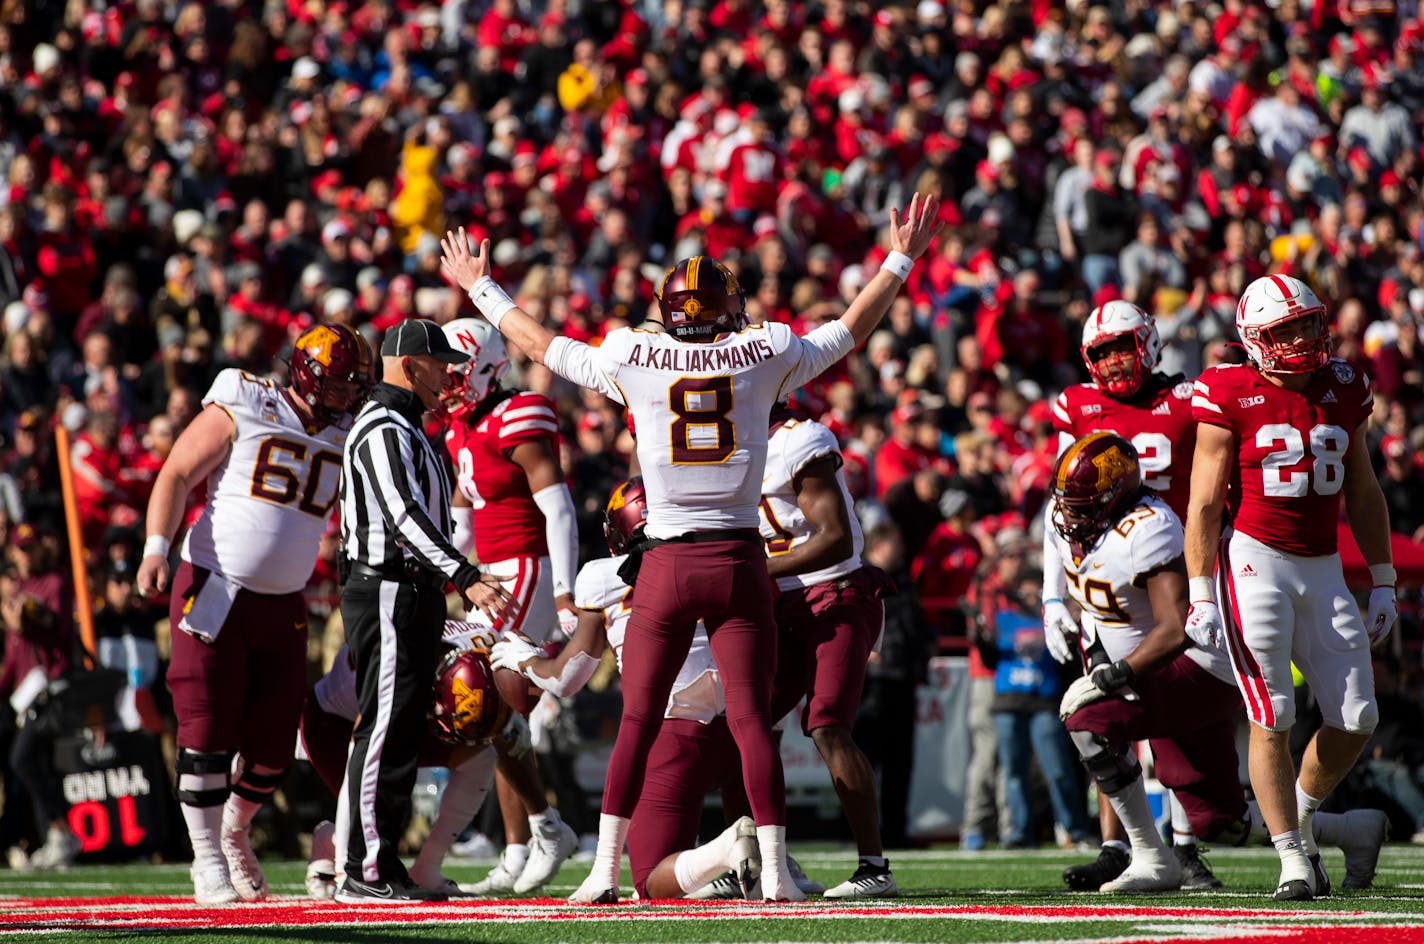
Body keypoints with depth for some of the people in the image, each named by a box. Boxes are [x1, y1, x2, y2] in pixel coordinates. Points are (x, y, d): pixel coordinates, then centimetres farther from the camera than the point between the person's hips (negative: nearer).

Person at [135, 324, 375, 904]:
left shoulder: (345, 440, 10)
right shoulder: (241, 412, -6)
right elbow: (176, 476, -8)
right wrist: (156, 548, -19)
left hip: (282, 606, 5)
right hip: (214, 592, -5)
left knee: (273, 744, 4)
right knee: (209, 731, -6)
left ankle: (233, 832, 31)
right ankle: (208, 861, 5)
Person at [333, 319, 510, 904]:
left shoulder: (403, 429, 20)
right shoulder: (384, 431, -14)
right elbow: (405, 516, -25)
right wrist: (465, 579, -32)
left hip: (411, 596, 11)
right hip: (388, 596, -11)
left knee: (401, 733, 11)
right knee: (385, 730, -10)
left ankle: (379, 863, 14)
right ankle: (365, 872, -9)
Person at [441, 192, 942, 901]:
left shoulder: (634, 359, 1)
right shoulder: (767, 355, 1)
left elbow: (541, 344, 16)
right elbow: (851, 331, 16)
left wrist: (480, 288, 31)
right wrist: (900, 260, 28)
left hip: (667, 563, 0)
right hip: (740, 561, 0)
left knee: (638, 722, 7)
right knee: (751, 719, 0)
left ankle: (606, 866, 5)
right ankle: (774, 869, -6)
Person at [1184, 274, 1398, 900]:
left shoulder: (1343, 391, 8)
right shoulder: (1232, 399, -6)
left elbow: (1362, 493, 17)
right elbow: (1205, 504, -6)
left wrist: (1383, 583, 16)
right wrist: (1201, 595, -11)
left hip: (1323, 567, 5)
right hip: (1255, 561, -5)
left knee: (1356, 718, 3)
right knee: (1272, 719, -7)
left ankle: (1300, 817, 26)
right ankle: (1293, 858, -1)